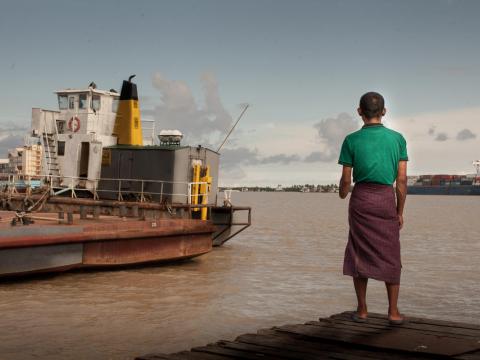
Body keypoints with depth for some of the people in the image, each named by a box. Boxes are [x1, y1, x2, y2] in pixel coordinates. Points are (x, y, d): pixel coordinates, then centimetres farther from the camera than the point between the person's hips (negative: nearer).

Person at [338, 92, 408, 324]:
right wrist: (400, 211, 7)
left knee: (360, 253, 9)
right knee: (390, 255, 8)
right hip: (387, 199, 1)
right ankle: (393, 312, 7)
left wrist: (343, 193, 22)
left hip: (361, 198, 0)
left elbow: (346, 179, 0)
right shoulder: (397, 138, 1)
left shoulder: (352, 140, -2)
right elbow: (402, 179, -1)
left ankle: (362, 310, 11)